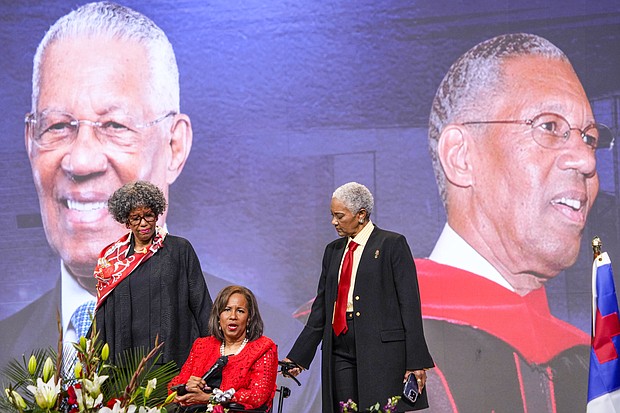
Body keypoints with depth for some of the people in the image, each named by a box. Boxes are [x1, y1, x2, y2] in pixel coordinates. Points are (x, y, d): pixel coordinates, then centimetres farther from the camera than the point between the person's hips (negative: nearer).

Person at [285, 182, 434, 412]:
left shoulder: (392, 244, 0)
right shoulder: (333, 251, 18)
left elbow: (409, 303, -5)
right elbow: (321, 308, 20)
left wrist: (416, 361, -11)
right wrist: (298, 356, 15)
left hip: (382, 349, -6)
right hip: (340, 353, 6)